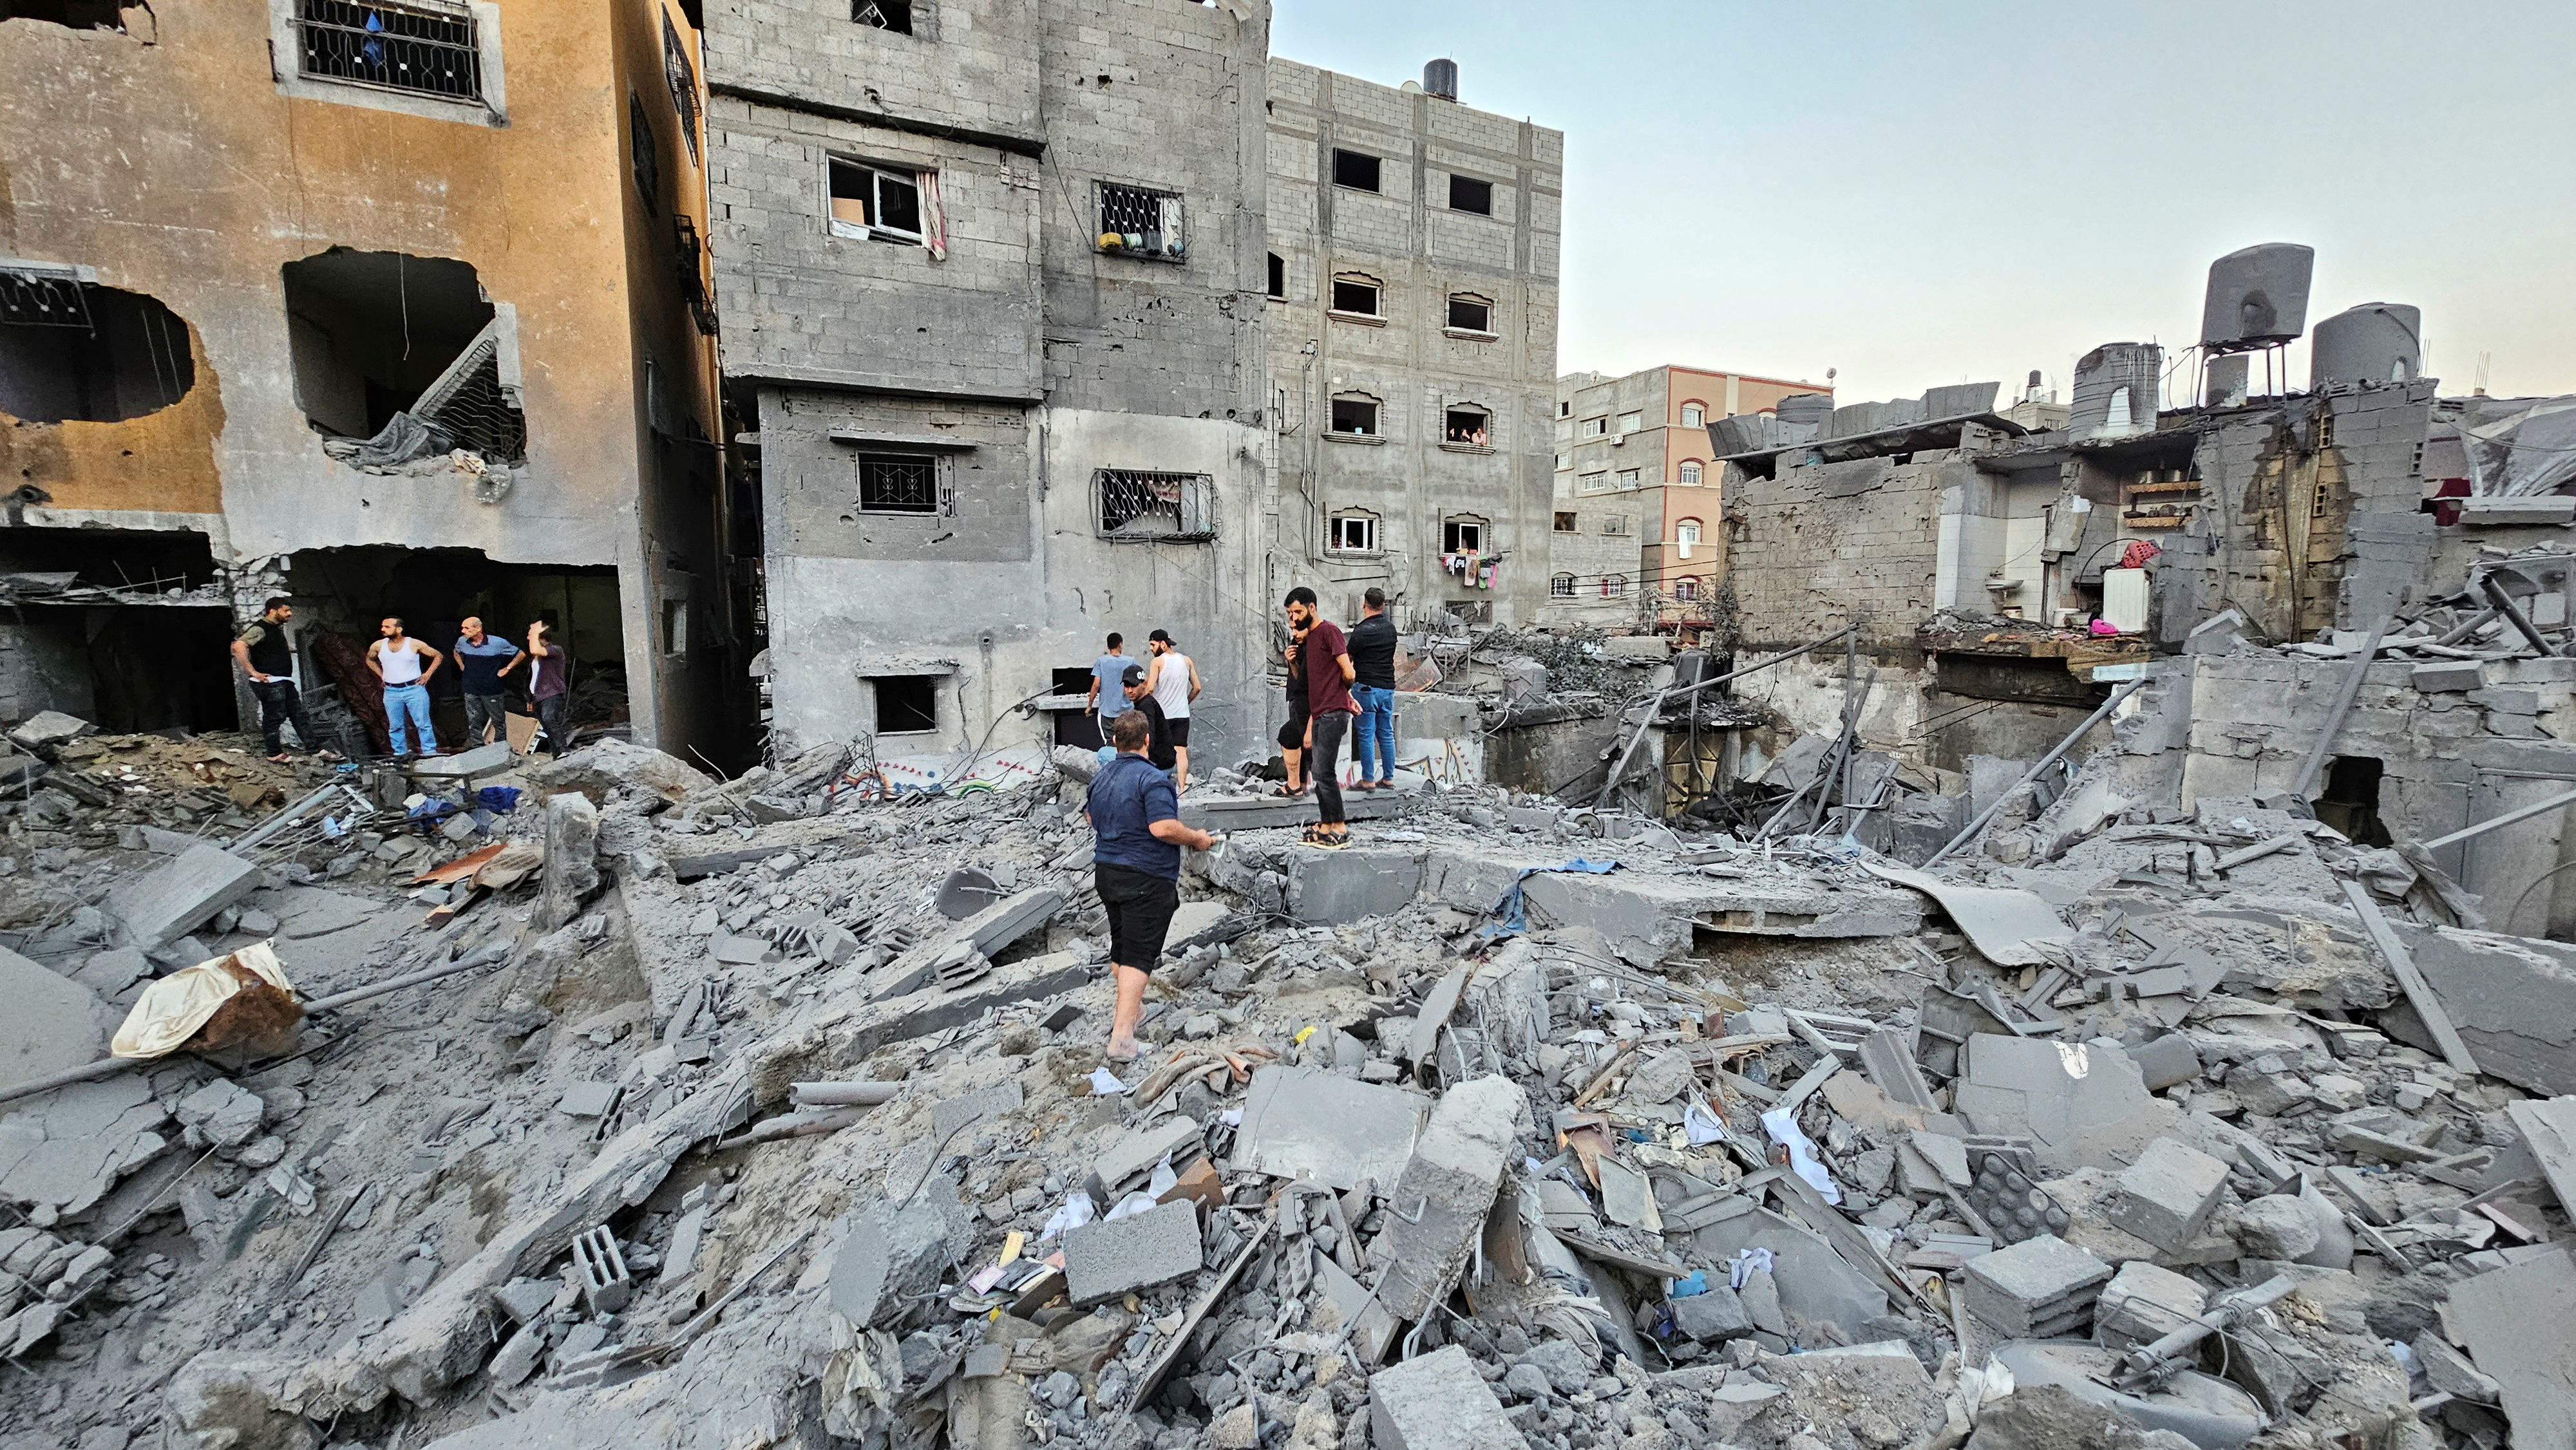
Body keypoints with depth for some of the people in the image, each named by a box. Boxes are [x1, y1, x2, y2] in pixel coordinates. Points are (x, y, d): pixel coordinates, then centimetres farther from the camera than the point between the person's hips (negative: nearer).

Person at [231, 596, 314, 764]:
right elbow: (238, 647, -28)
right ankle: (275, 753, 6)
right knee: (274, 717, -3)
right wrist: (253, 673, -26)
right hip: (270, 682, -10)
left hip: (284, 681, 10)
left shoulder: (277, 628, 15)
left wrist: (286, 649, 18)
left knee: (298, 713, 11)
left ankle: (313, 746, 15)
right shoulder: (260, 629, -14)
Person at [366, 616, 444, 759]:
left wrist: (427, 674, -3)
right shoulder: (378, 646, 2)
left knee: (422, 723, -2)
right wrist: (382, 675, 12)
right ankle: (400, 754, 18)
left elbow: (438, 656, 2)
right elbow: (370, 660, 24)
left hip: (414, 689, -4)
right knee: (395, 726, 9)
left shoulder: (415, 644, -8)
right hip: (391, 692, 4)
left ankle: (429, 753, 2)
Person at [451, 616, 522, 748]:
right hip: (471, 691, 4)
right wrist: (462, 667, 14)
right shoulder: (462, 642, 2)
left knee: (499, 721, 5)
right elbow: (456, 652, 27)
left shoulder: (498, 643, -13)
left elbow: (520, 654, -2)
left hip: (492, 691, -4)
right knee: (474, 723, 6)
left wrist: (507, 669, -4)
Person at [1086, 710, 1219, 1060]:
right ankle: (1122, 1036, -10)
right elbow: (1163, 828, -27)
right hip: (1146, 878, -8)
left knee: (1120, 945, 22)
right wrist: (1198, 838, -12)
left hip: (1106, 872, 8)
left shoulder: (1100, 777, 7)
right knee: (1139, 953, -5)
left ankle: (1127, 1008, 40)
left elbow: (1090, 816, 21)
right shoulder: (1152, 779, -19)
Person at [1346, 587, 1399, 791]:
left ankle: (1367, 780, 1)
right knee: (1386, 734, 11)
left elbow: (1348, 660, -5)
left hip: (1366, 687, -6)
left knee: (1366, 735, -2)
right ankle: (1388, 778, 15)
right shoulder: (1390, 628, 8)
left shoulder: (1361, 631, -12)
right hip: (1388, 687, 6)